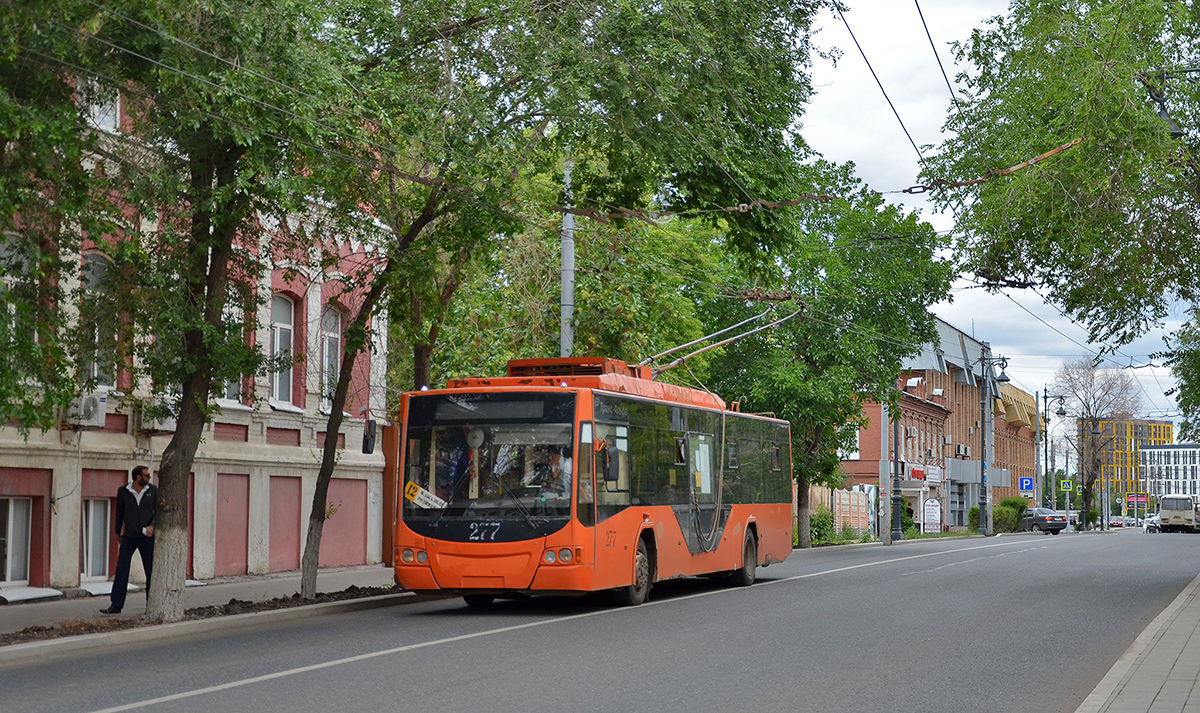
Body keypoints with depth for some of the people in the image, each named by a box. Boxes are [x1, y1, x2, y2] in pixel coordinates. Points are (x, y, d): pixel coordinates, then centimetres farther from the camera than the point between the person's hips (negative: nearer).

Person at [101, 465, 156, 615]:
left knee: (151, 571, 4)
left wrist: (152, 526, -15)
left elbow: (158, 511, 3)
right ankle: (116, 605, 0)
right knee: (121, 570, -4)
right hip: (129, 537, 0)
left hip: (147, 537, 0)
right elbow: (119, 513, 11)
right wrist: (118, 532, 18)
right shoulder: (123, 491, 0)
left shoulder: (153, 491, 1)